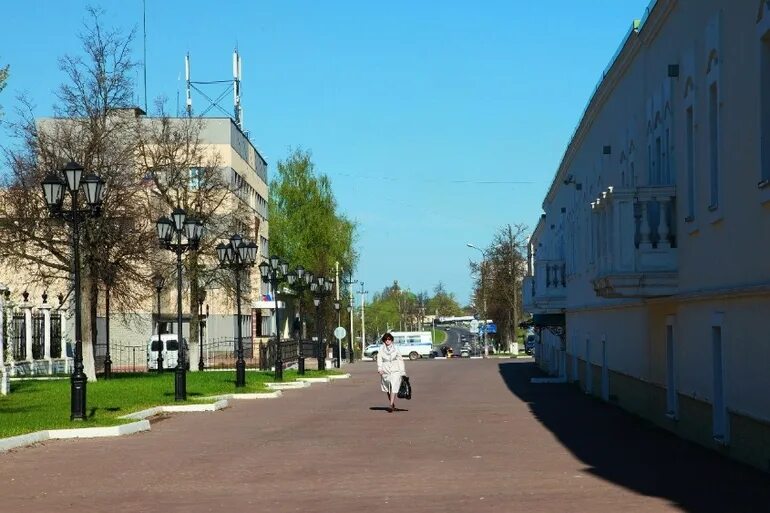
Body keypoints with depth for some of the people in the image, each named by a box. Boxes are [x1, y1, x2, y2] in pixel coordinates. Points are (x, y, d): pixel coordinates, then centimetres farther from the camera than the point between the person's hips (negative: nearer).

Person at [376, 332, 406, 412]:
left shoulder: (396, 349, 6)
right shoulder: (381, 351, 5)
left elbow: (400, 360, 10)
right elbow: (379, 360, -2)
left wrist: (402, 371, 7)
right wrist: (380, 369, -19)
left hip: (395, 371, -2)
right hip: (385, 372, 2)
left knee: (394, 387, -18)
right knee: (388, 389, 9)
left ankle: (390, 405, -25)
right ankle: (393, 404, 26)